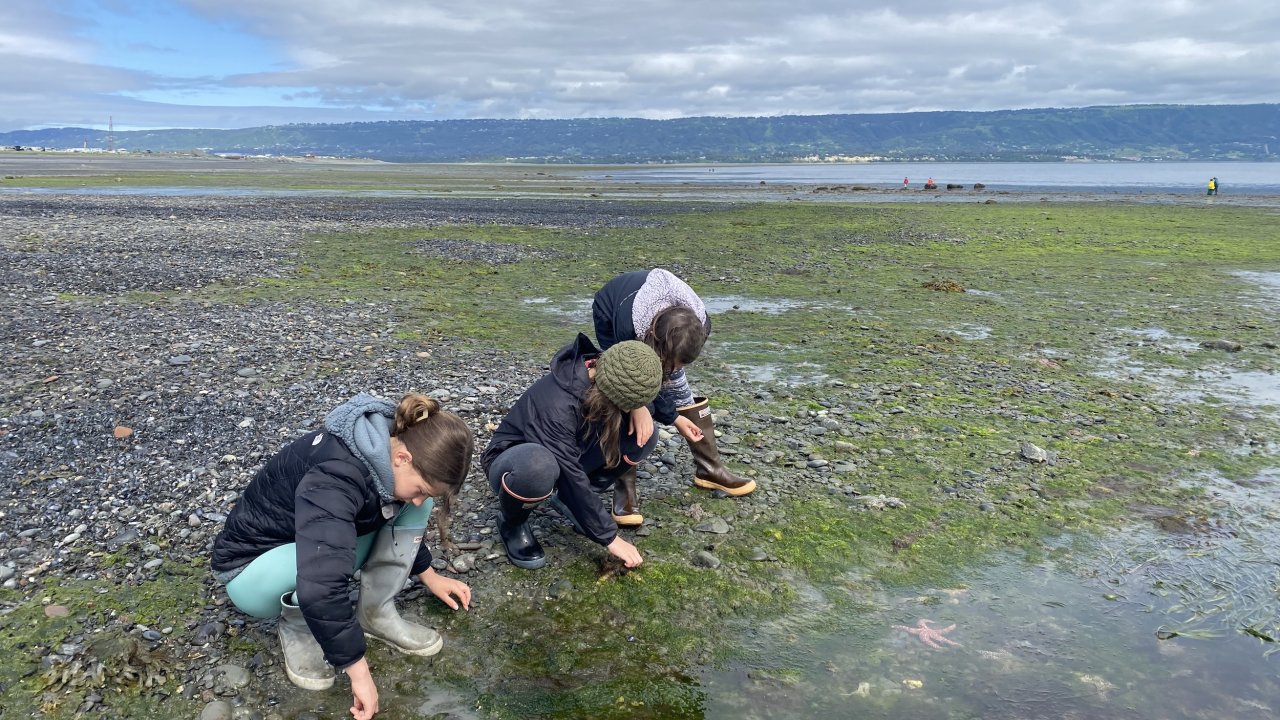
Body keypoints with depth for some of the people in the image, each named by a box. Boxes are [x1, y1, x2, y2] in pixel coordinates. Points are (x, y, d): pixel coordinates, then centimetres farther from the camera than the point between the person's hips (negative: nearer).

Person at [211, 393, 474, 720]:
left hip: (307, 535, 7)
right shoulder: (335, 477, -40)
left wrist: (428, 574, 9)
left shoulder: (391, 447, -15)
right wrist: (359, 671, -40)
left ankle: (376, 614, -4)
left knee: (411, 515, -12)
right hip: (253, 567, -7)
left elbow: (403, 518, 7)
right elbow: (320, 588, -48)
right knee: (328, 553, -39)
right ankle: (296, 627, -8)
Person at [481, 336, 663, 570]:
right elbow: (571, 477, -35)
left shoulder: (601, 377, -18)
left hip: (564, 456, 7)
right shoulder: (556, 405, -37)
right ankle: (512, 521, -9)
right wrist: (609, 537, -28)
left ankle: (568, 499, 3)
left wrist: (639, 409, -21)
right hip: (511, 461, -6)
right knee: (539, 465, -45)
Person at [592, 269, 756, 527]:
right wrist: (674, 418, -24)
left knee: (680, 389, 1)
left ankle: (709, 469, 15)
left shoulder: (698, 325, -36)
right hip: (610, 315, -3)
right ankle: (625, 488, -8)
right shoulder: (627, 329, -45)